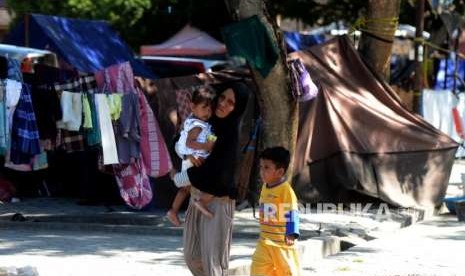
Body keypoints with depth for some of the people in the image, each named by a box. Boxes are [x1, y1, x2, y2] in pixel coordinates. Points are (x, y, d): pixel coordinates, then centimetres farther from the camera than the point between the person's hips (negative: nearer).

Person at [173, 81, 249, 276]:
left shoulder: (231, 134, -16)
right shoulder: (207, 122, 5)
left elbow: (214, 172, -24)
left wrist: (180, 178, -11)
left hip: (217, 202, -7)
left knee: (213, 259, -5)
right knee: (192, 256, 14)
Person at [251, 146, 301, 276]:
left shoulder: (286, 190, -18)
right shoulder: (265, 188, 8)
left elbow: (292, 214, -21)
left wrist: (292, 233, -30)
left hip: (282, 242, -7)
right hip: (265, 241, 7)